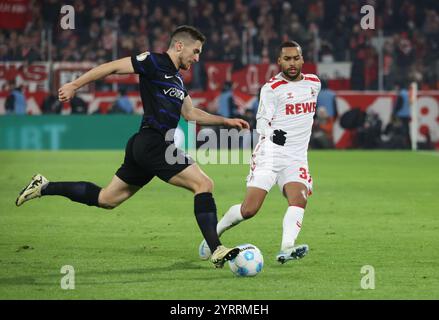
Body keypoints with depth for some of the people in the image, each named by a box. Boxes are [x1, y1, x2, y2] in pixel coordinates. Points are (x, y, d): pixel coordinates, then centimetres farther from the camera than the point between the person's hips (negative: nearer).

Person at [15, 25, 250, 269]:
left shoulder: (177, 79, 21)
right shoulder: (154, 62, -6)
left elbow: (191, 114, 30)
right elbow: (112, 67, -5)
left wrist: (226, 121, 25)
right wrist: (74, 85, -6)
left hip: (143, 148, 10)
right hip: (152, 142, -10)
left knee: (106, 199, 16)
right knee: (204, 184, -14)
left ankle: (44, 187, 22)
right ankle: (217, 251, -19)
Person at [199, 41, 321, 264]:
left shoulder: (314, 83, 12)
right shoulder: (271, 88, -5)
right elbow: (261, 122, -9)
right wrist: (272, 134, -28)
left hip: (296, 158, 4)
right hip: (270, 154, -4)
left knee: (299, 201, -23)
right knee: (249, 210, -11)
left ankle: (286, 249, -35)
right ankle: (214, 233, 13)